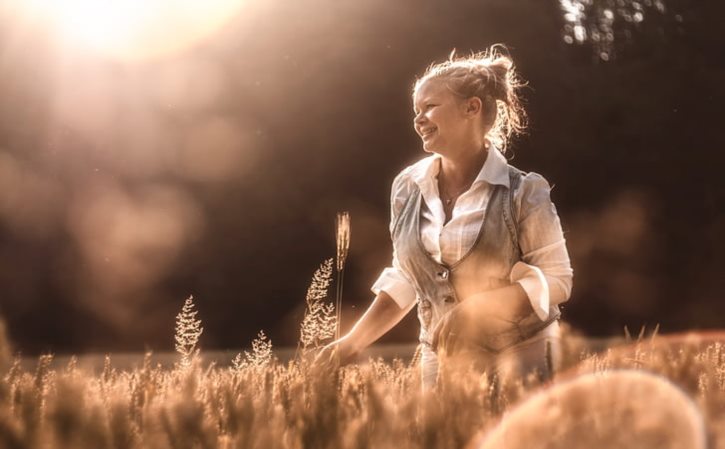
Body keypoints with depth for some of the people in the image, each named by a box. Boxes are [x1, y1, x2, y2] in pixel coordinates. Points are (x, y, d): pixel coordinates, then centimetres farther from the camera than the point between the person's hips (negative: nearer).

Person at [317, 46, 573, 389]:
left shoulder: (521, 192, -12)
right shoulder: (407, 188, 1)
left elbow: (556, 279, -10)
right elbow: (405, 279, 10)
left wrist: (477, 308, -22)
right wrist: (353, 342, 1)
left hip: (519, 357, -4)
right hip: (441, 361, 4)